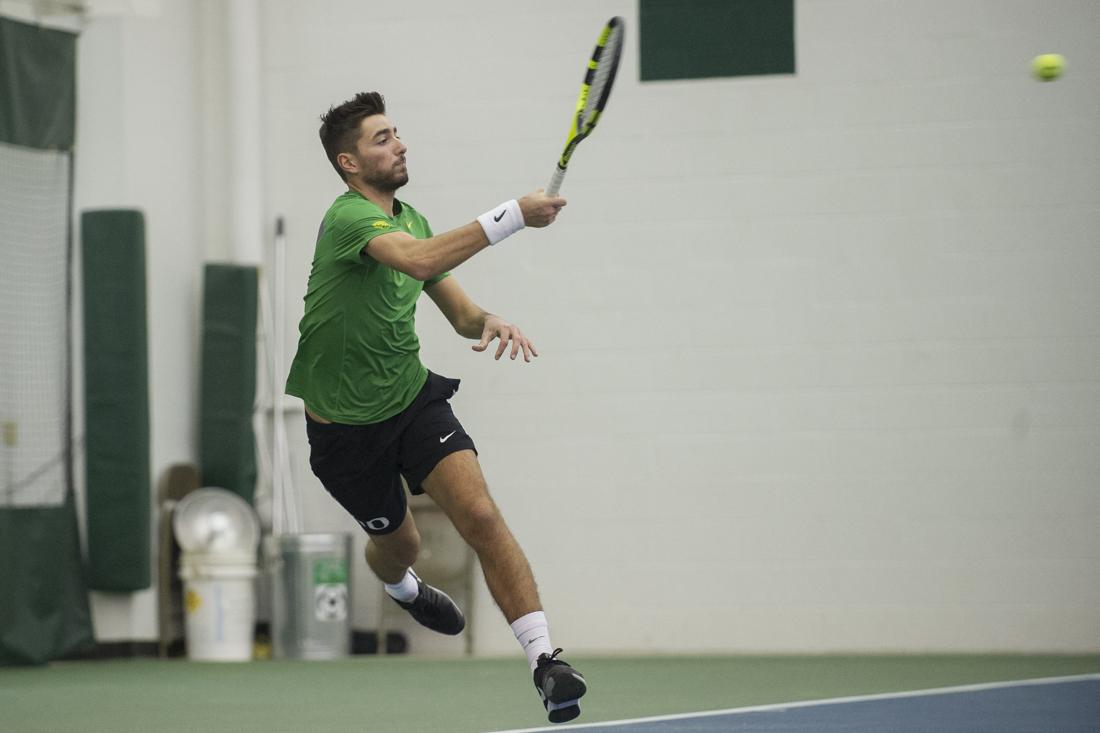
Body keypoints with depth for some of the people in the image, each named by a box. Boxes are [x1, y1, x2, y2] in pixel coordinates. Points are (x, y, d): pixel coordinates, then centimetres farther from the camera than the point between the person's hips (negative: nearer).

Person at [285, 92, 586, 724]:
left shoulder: (411, 220, 7)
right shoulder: (348, 218, -21)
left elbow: (458, 310, 12)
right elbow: (419, 260, -41)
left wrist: (490, 321, -13)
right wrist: (513, 216, -44)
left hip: (413, 396, 5)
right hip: (346, 427, -5)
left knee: (480, 514, -18)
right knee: (399, 544, 16)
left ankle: (545, 658, -24)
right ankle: (402, 589, 56)